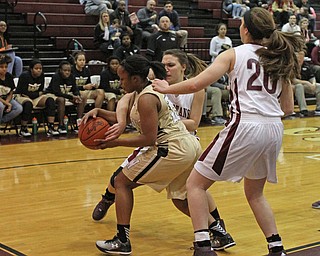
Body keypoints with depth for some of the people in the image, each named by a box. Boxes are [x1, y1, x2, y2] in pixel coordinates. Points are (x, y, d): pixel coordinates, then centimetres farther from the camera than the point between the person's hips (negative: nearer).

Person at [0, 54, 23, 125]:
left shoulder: (9, 77, -1)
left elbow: (10, 94, 4)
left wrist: (7, 102, -14)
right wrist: (7, 104, -19)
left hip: (7, 99, 5)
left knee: (19, 108, -18)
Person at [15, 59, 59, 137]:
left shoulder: (41, 75, 0)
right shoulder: (24, 76, -16)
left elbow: (41, 91, 5)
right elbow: (24, 93, -19)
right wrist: (38, 94, -11)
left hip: (36, 97, 6)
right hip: (22, 97, -6)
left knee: (50, 100, -18)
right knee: (28, 104, -39)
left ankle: (51, 128, -24)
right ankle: (23, 129, -22)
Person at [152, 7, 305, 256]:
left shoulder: (235, 54, 2)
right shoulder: (280, 59, 16)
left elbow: (197, 84, -7)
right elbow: (288, 108, 16)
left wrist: (166, 89, 8)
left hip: (245, 127, -6)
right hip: (274, 131, 6)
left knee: (196, 183, 7)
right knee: (255, 193, 27)